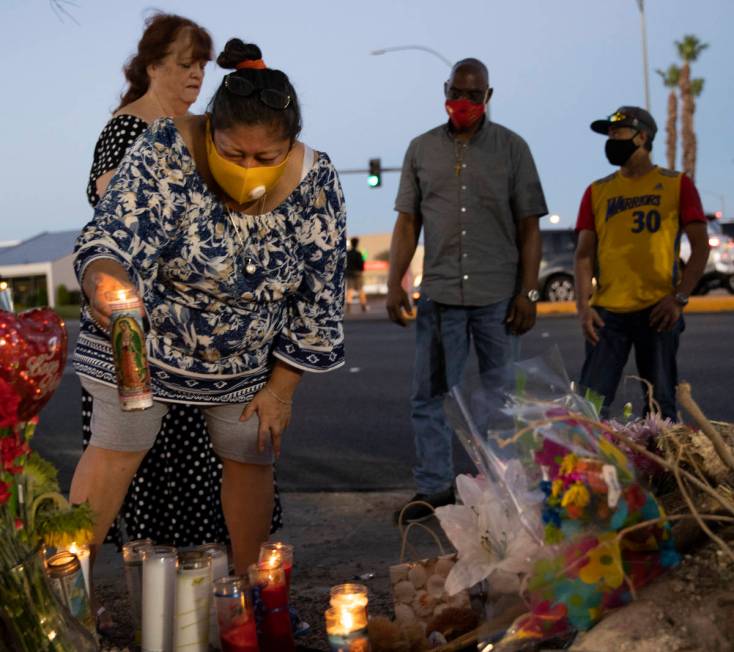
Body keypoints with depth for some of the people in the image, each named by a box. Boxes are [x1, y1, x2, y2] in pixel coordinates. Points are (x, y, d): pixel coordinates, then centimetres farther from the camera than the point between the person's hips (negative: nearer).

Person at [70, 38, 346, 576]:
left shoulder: (316, 182, -20)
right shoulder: (166, 152, -27)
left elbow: (318, 300, -11)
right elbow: (116, 237, -36)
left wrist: (281, 390, -8)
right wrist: (104, 283, -61)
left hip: (250, 358, 3)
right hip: (147, 338, -2)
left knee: (251, 458, 9)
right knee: (115, 449, -2)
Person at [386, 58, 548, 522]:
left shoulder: (512, 148, 4)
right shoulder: (422, 149, 9)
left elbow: (529, 227, 2)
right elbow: (407, 222, 9)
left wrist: (528, 291, -5)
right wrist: (395, 283, 0)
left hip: (498, 295, -1)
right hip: (439, 293, 2)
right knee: (429, 396, 4)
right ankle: (434, 488, 14)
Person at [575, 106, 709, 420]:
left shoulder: (676, 184, 5)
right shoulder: (597, 191, 12)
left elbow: (700, 247, 2)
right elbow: (585, 252, 9)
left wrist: (679, 298, -9)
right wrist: (583, 304, -4)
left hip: (658, 311, -1)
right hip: (607, 312, 2)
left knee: (661, 405, 6)